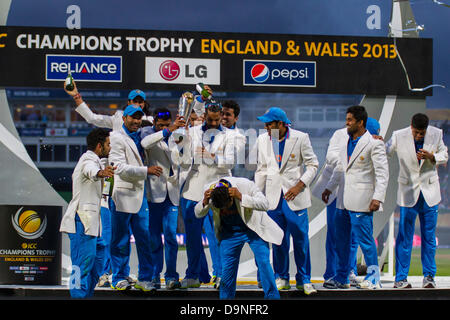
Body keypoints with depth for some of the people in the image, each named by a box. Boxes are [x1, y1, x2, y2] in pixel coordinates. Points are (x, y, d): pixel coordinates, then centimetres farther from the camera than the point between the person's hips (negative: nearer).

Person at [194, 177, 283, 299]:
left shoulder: (246, 185, -28)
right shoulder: (209, 190, -19)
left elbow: (264, 204, -31)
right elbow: (198, 214, -8)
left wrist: (241, 197, -41)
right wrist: (204, 202, -30)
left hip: (253, 228, -2)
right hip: (229, 232, 2)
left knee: (264, 262, -12)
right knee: (227, 267, -1)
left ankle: (272, 296, -3)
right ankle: (225, 296, 13)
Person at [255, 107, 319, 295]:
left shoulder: (300, 138, -5)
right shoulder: (262, 140, 6)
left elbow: (312, 164, 0)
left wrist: (300, 185, -11)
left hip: (295, 196, -3)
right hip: (273, 196, 3)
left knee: (301, 238, -2)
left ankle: (304, 280, 9)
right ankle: (281, 278, 16)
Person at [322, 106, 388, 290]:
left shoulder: (374, 144, -9)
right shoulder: (344, 142, 14)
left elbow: (383, 173, -11)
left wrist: (378, 197, -18)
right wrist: (329, 188, 24)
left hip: (362, 199, -7)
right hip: (343, 200, 8)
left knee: (364, 239, -5)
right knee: (341, 239, 11)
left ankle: (373, 278, 7)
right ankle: (341, 278, 20)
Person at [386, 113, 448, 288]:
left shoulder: (436, 134, -6)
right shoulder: (399, 136, -12)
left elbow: (444, 155, 7)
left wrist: (431, 157, -15)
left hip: (429, 191, 2)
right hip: (408, 192, -2)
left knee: (429, 236, 7)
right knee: (404, 236, -4)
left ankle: (429, 276, 17)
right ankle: (401, 278, 2)